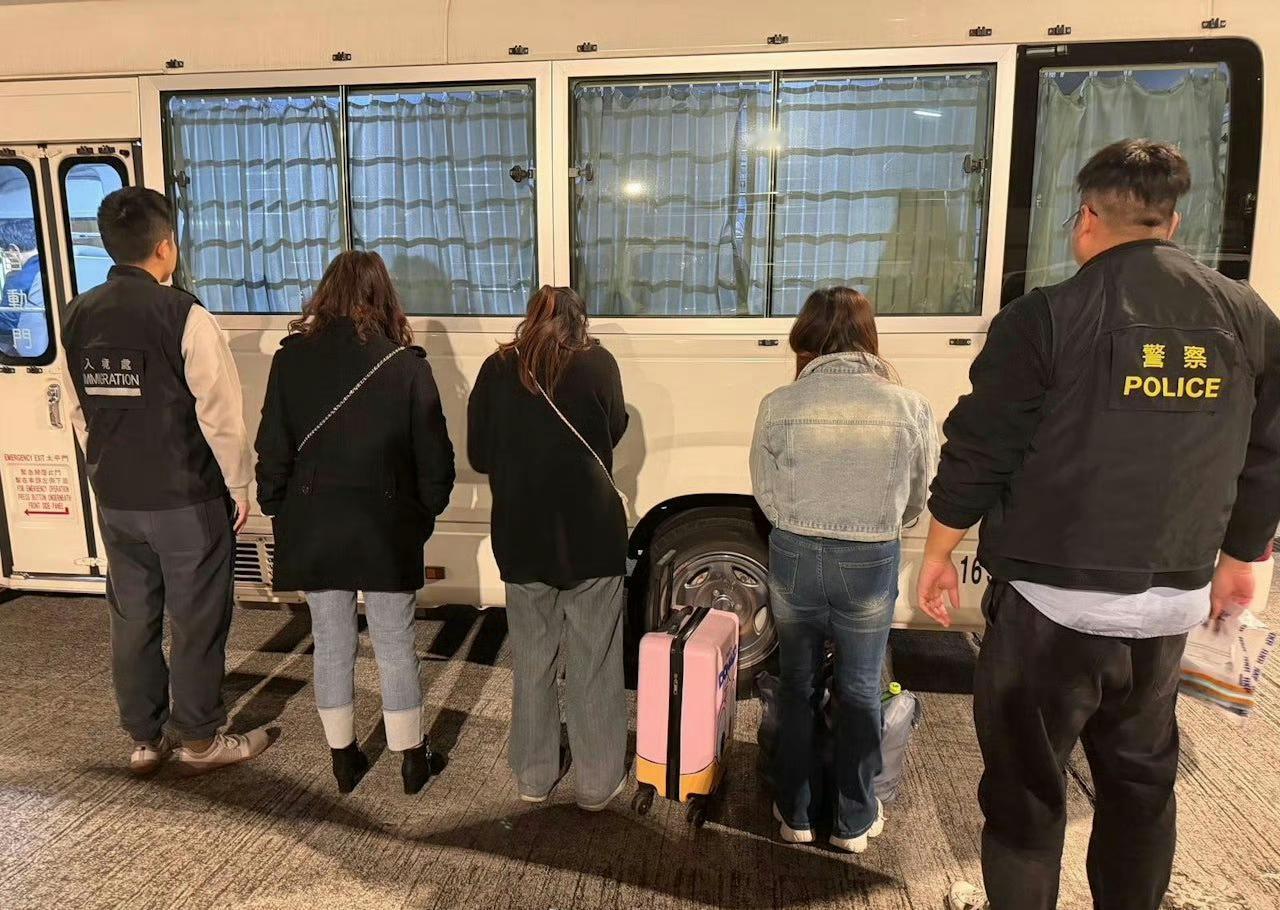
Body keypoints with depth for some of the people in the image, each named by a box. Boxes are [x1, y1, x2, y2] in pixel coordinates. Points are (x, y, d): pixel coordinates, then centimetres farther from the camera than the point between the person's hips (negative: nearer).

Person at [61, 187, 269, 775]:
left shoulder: (79, 317, 4)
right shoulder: (183, 315, -16)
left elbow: (79, 412, 11)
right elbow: (219, 413, -16)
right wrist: (239, 487, -5)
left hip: (115, 499, 6)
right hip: (186, 499, -6)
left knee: (132, 618, 15)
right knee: (196, 621, 7)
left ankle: (144, 740, 29)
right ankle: (200, 741, 21)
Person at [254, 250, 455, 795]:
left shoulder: (292, 358, -3)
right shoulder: (405, 363, -9)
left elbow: (272, 448, 0)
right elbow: (433, 454, -5)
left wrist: (276, 508, 13)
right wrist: (426, 511, 9)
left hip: (313, 526, 2)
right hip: (386, 528, -2)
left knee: (331, 645, 14)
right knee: (395, 647, 10)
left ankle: (344, 762, 28)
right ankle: (412, 761, 22)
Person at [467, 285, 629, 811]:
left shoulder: (497, 369, -2)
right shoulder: (596, 363, -8)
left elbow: (479, 456, 5)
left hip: (520, 536, 2)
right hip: (591, 535, -2)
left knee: (531, 663, 16)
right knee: (594, 666, 10)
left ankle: (533, 777, 30)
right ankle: (599, 784, 21)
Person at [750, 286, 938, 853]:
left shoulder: (778, 406, -11)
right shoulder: (908, 406, -9)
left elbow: (767, 497, -2)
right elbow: (917, 498, 4)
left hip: (794, 557, 0)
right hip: (871, 562, 0)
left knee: (797, 686, 19)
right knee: (860, 691, 18)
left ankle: (796, 813, 32)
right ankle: (855, 821, 32)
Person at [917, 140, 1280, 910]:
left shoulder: (1047, 317, -12)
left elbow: (977, 454, -11)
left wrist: (939, 553, 2)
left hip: (1052, 598, -5)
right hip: (1171, 601, 5)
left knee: (1026, 781, 11)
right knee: (1142, 777, 22)